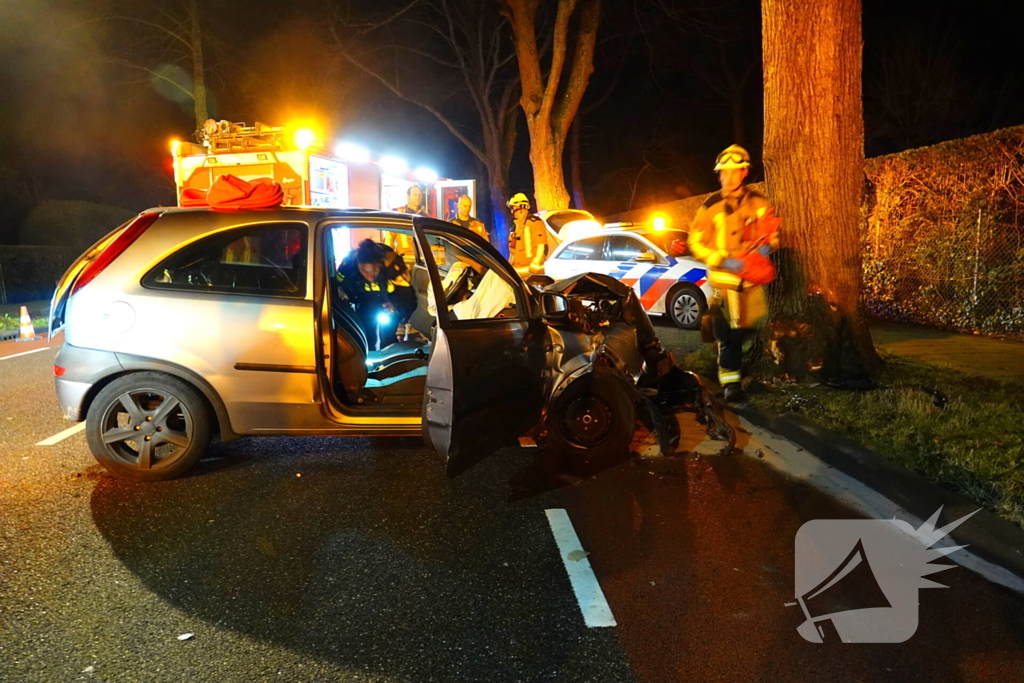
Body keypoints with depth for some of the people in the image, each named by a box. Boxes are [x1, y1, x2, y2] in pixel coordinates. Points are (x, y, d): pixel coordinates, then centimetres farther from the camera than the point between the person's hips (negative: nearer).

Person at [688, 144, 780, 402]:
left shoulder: (758, 203, 5)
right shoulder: (711, 207, -4)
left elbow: (773, 232, 16)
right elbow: (696, 243, -4)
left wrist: (767, 245, -7)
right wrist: (723, 260, -17)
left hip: (752, 277, 4)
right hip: (724, 278, -4)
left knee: (751, 326, 11)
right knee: (729, 332, -6)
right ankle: (730, 382, 4)